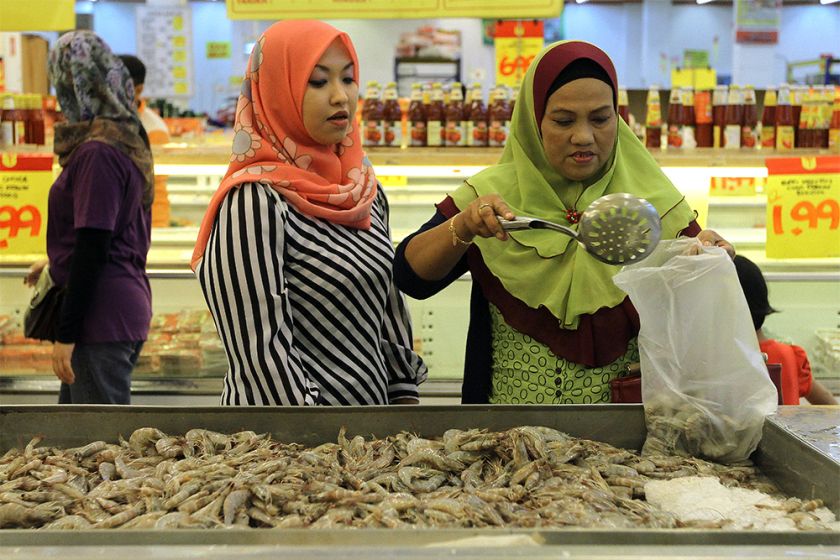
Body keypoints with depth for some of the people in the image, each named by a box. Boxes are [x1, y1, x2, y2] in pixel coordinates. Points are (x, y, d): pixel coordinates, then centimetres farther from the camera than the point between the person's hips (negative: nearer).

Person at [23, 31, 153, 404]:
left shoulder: (97, 152, -17)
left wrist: (66, 333, -17)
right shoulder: (127, 141, 12)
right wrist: (57, 264, 32)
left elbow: (93, 248, -20)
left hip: (101, 313, -10)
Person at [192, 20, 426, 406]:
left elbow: (388, 303, 10)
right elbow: (260, 351, -21)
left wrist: (405, 396, 4)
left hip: (373, 404, 7)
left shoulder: (363, 188, 4)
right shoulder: (254, 202, -18)